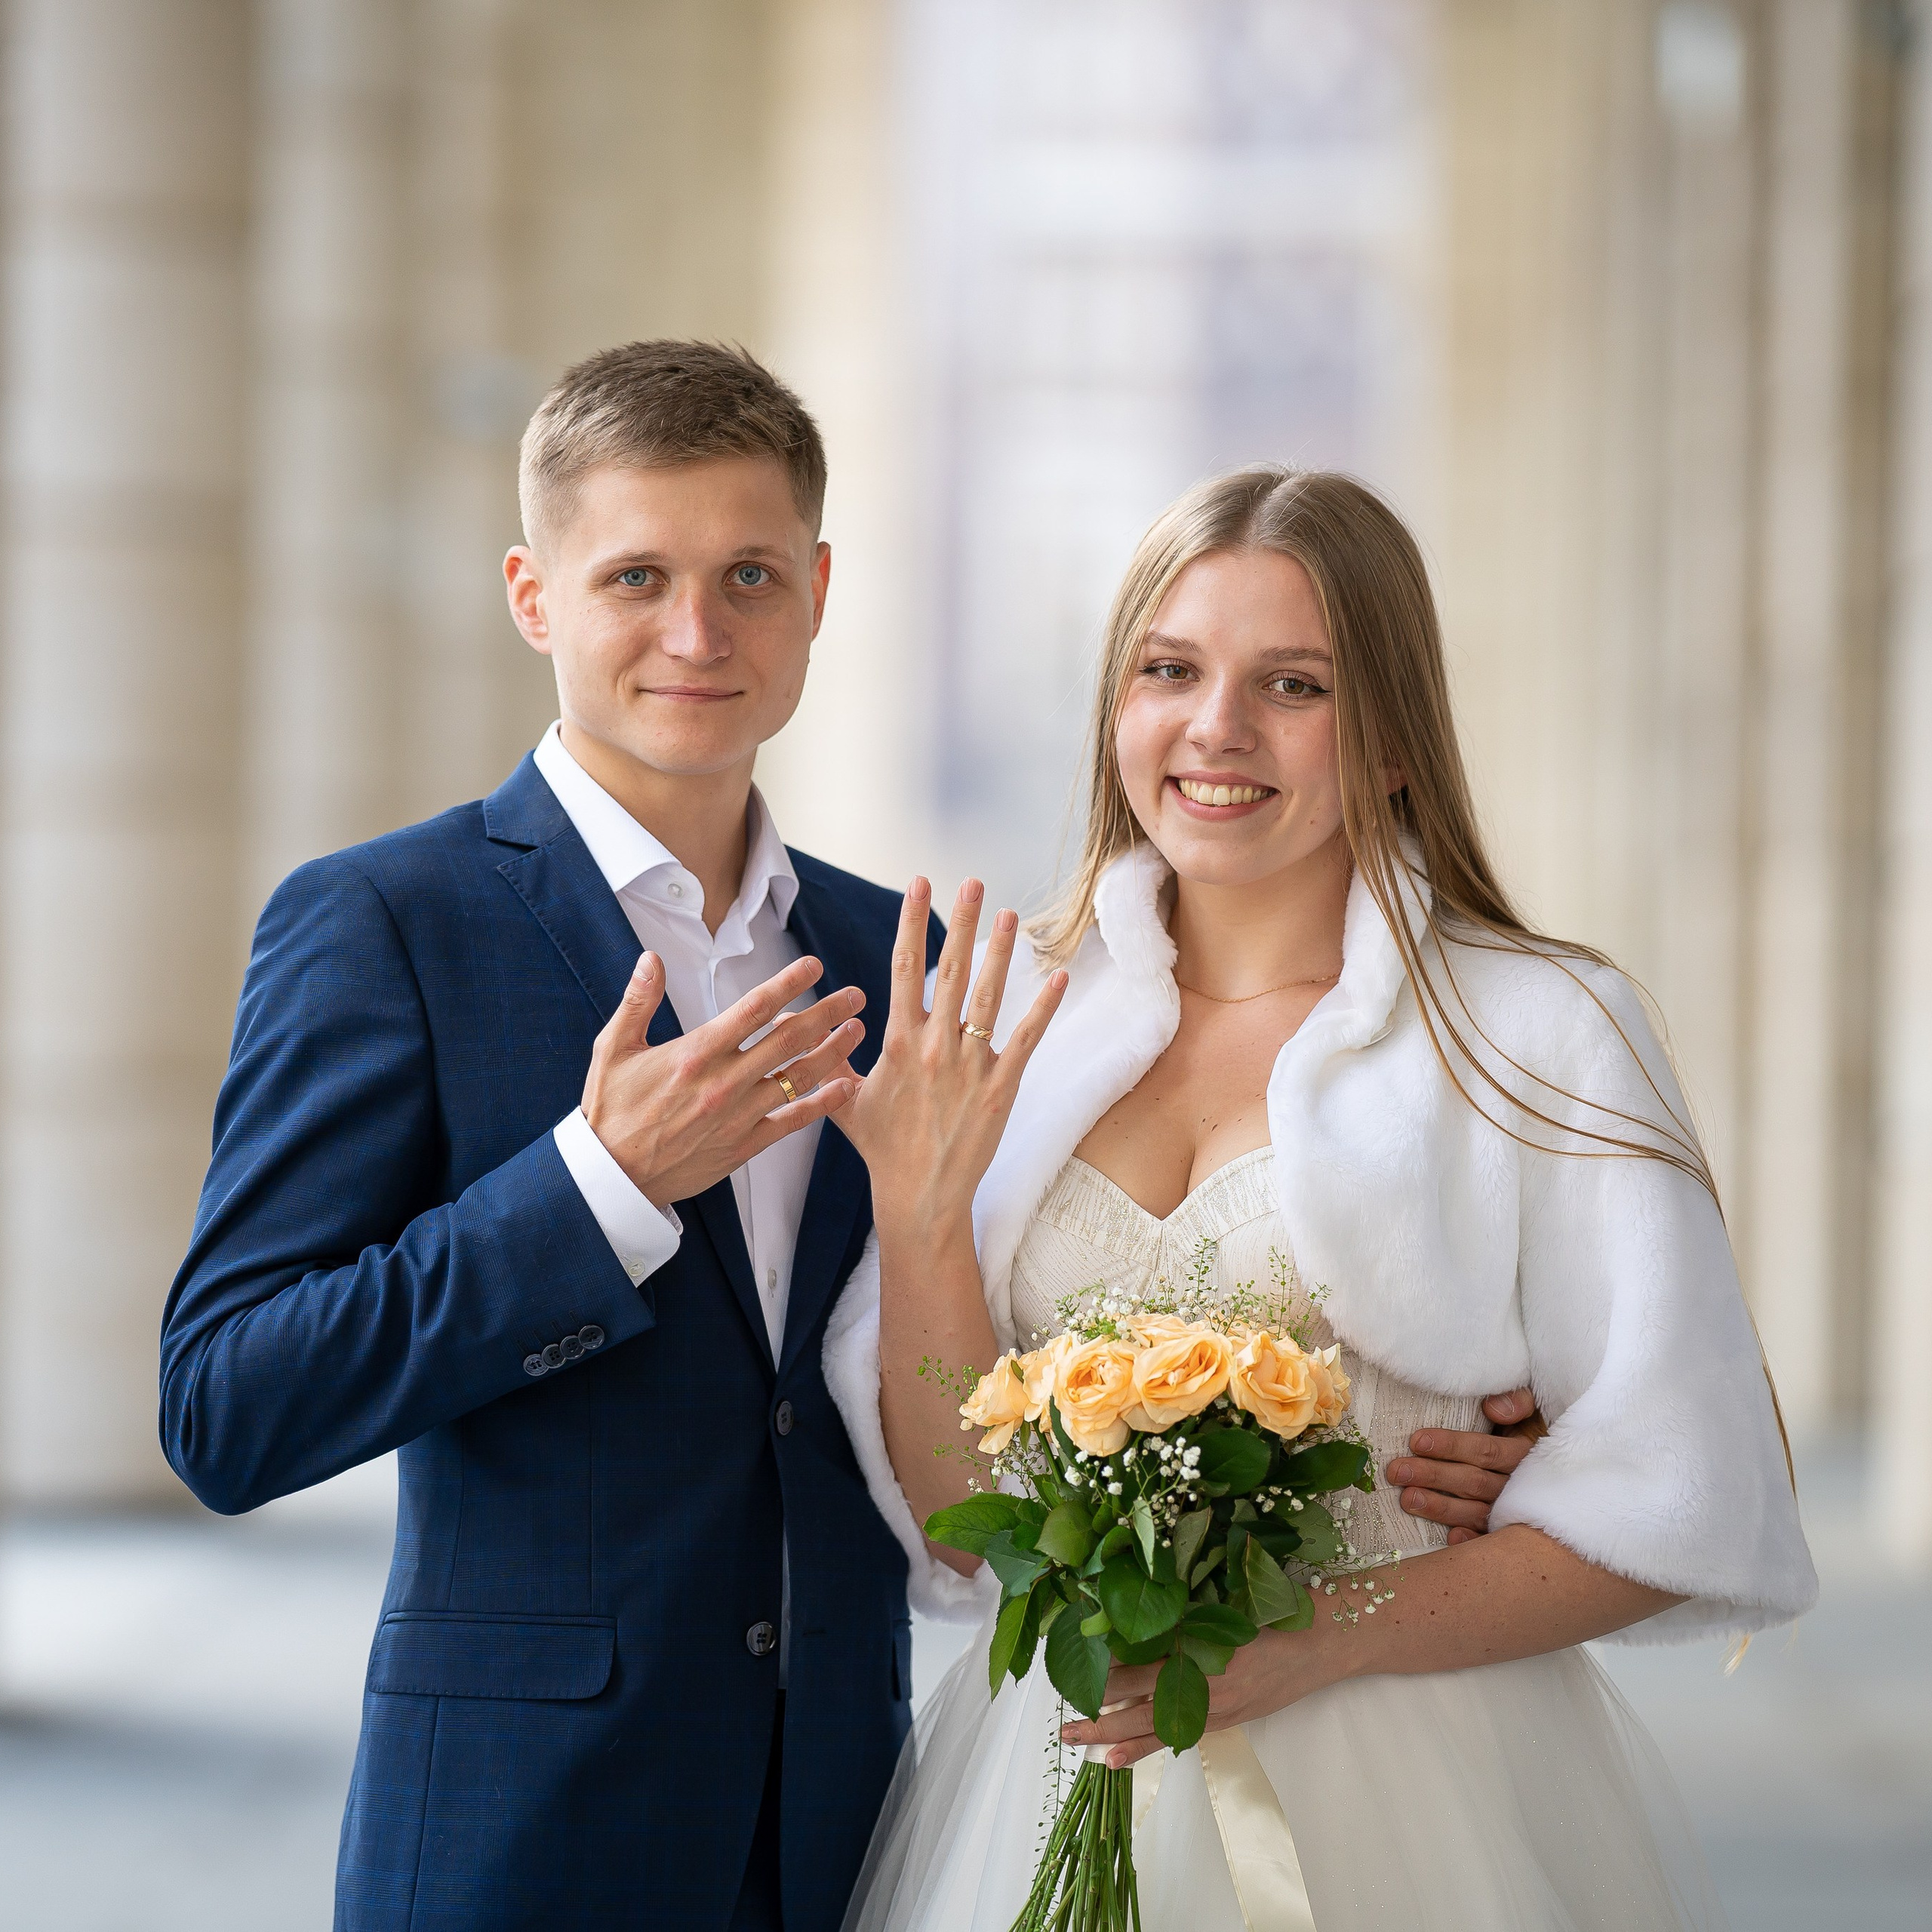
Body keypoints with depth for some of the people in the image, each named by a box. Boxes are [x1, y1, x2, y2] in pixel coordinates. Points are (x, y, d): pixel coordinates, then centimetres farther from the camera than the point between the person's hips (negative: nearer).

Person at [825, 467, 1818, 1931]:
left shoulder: (1544, 1031, -8)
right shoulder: (1003, 1027, 2)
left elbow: (1679, 1507, -9)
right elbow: (958, 1515, 1)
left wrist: (1315, 1637, -17)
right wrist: (918, 1213, -13)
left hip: (1416, 1811, -3)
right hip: (1054, 1802, 3)